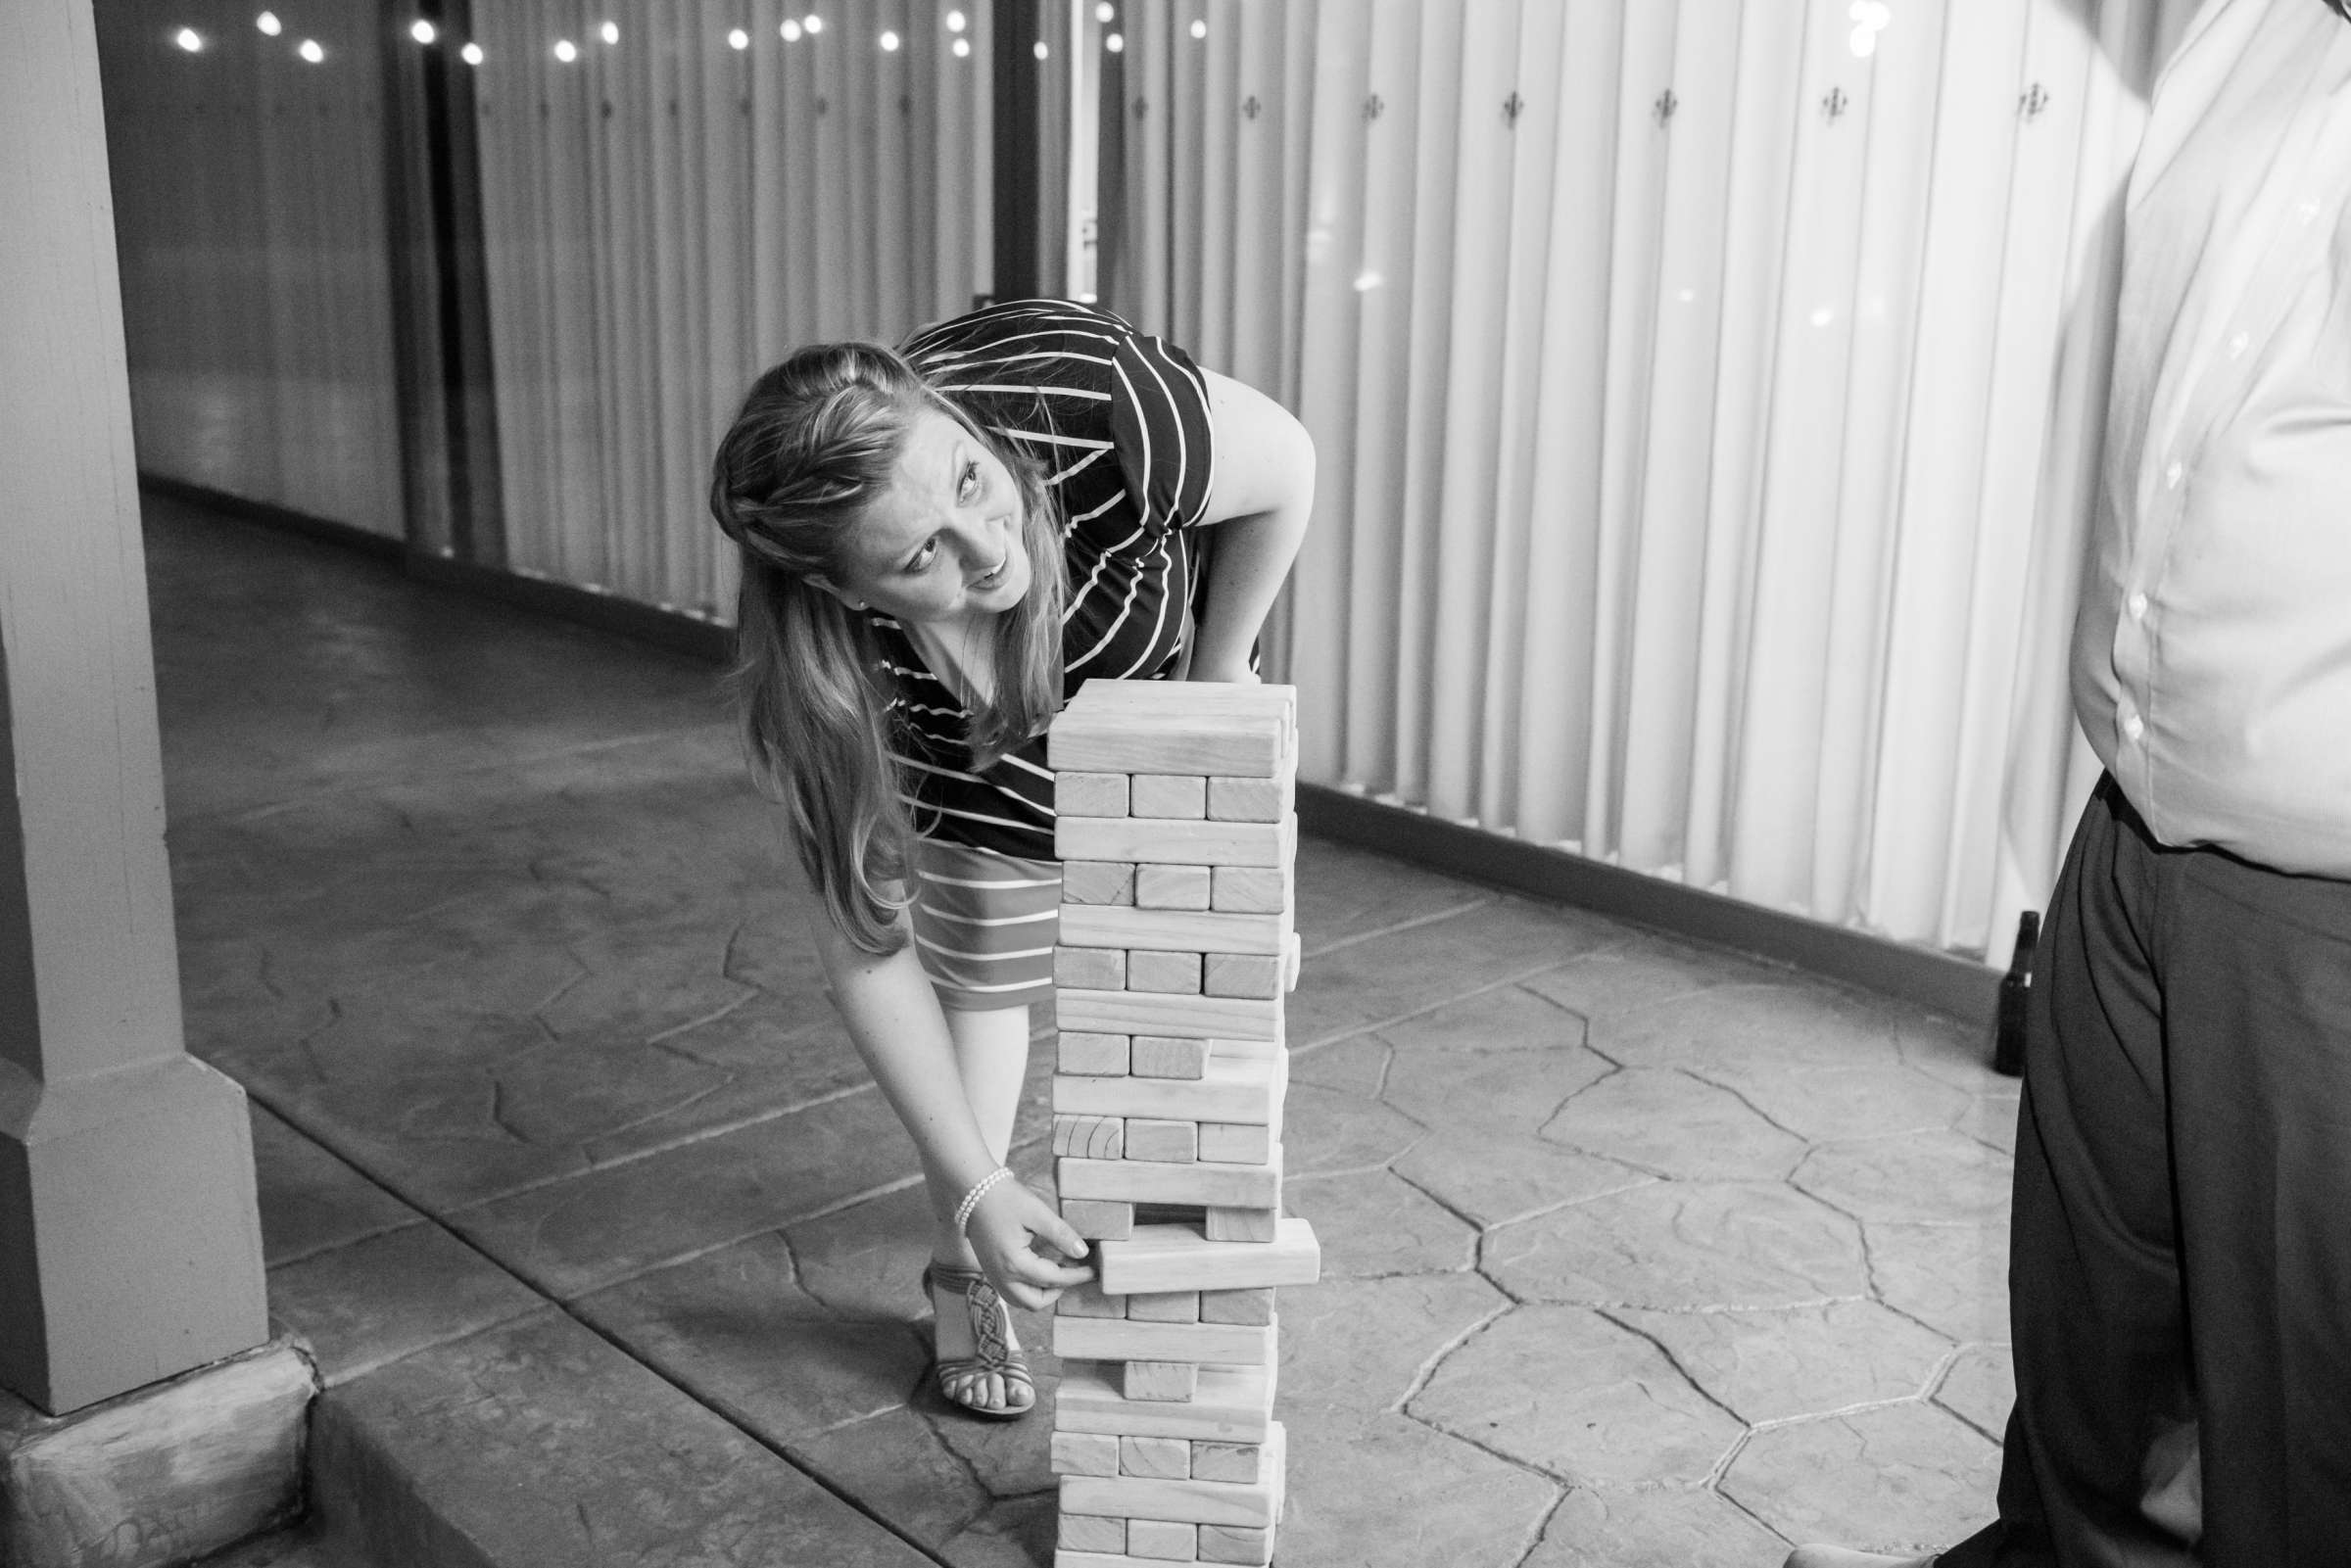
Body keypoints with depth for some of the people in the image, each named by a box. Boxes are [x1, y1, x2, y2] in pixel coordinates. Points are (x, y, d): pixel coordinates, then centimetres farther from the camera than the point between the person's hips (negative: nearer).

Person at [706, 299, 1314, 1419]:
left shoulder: (1092, 407, -45)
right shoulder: (846, 663, -38)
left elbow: (1285, 469, -23)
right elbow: (864, 944, -29)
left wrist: (1214, 684, -14)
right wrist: (972, 1192, -31)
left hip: (1171, 639, 1)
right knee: (983, 952, -4)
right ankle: (965, 1276, 20)